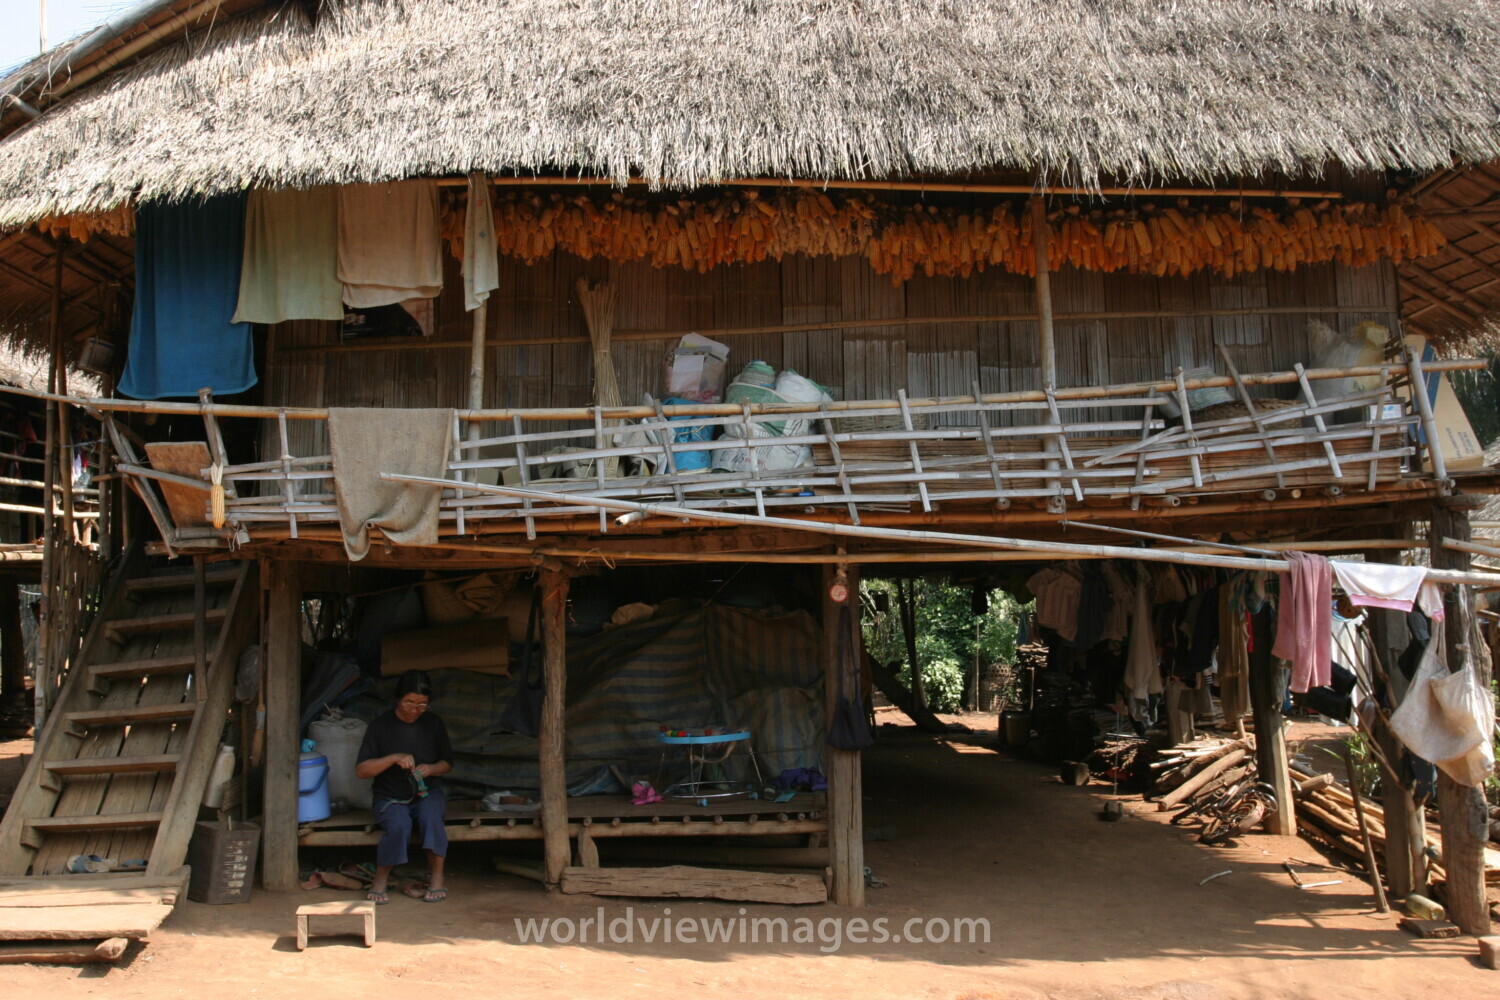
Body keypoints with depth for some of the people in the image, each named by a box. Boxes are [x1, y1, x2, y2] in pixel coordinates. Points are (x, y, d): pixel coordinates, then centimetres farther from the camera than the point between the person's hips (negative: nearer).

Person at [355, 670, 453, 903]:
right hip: (390, 797, -2)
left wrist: (431, 769, -11)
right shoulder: (381, 726, -4)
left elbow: (447, 763, 12)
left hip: (427, 792, 2)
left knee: (431, 819, -32)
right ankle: (381, 880, -10)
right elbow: (361, 770, -7)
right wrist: (393, 758, -22)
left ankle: (437, 879, -18)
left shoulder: (434, 724, 3)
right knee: (399, 826, -33)